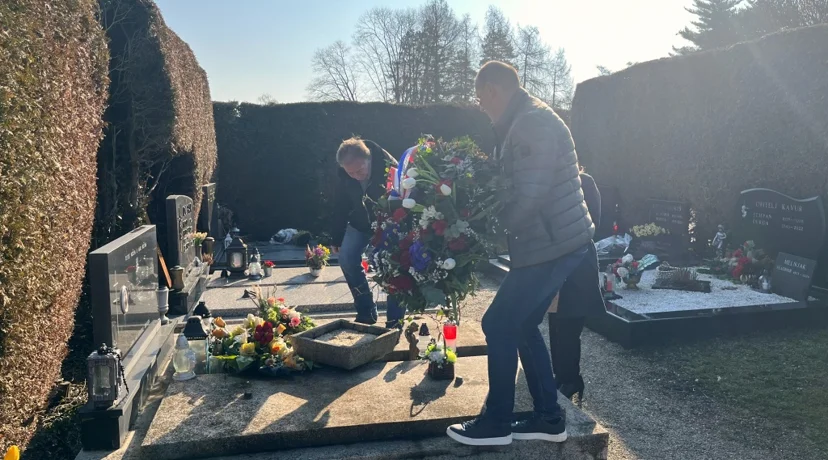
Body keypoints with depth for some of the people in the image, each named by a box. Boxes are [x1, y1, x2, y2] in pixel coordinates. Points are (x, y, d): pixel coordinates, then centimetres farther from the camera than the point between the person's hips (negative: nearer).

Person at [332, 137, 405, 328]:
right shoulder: (343, 175, -19)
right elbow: (341, 205, -6)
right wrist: (336, 238, -1)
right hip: (361, 221, 4)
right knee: (347, 259, -6)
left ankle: (395, 319, 0)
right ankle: (366, 312, 7)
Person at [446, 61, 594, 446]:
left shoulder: (534, 123, -17)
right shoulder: (523, 123, 16)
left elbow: (529, 196, -24)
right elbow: (514, 186, 18)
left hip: (552, 243, -10)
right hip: (554, 240, 10)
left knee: (499, 325, -3)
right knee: (522, 325, 14)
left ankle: (496, 423, 11)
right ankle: (549, 417, 24)